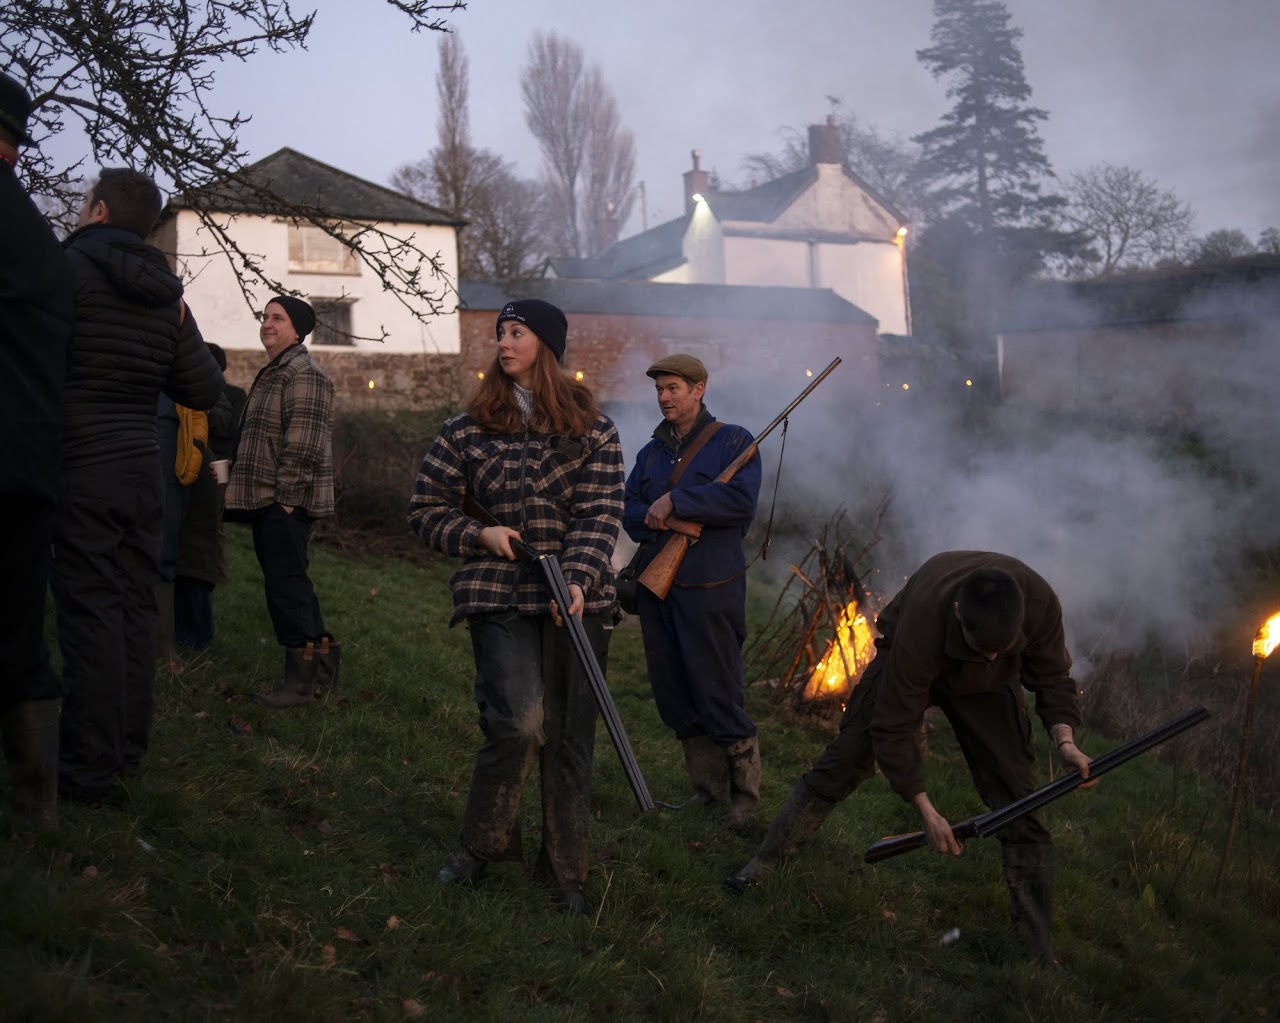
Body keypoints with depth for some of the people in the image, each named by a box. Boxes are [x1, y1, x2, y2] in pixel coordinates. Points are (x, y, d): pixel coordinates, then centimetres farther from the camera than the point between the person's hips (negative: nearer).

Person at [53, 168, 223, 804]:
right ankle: (128, 749, 20)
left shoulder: (69, 269, -9)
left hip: (80, 470, -6)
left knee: (89, 611, -4)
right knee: (136, 607, 11)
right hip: (143, 470, 6)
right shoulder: (165, 294, 10)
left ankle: (89, 768, 0)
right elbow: (204, 390, 11)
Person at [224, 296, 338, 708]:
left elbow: (304, 443, -21)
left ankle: (301, 680, -3)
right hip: (266, 502, 11)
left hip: (285, 503, -11)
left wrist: (287, 496, -21)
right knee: (289, 582, 15)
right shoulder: (271, 375, 21)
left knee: (286, 584, -9)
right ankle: (323, 660, 24)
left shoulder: (304, 375, -13)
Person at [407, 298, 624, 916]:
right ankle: (481, 845, 8)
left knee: (570, 737, 4)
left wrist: (578, 578, -19)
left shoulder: (592, 430, 6)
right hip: (500, 598, -1)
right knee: (519, 723, -17)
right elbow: (426, 510, 12)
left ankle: (565, 871, 19)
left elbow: (601, 513, -4)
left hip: (578, 600, 1)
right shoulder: (468, 430, 7)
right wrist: (479, 535, -6)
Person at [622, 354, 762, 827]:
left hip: (710, 591, -6)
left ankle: (746, 795, 10)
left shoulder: (734, 442, 0)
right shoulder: (651, 452, 17)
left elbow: (741, 499, -17)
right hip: (655, 588, 6)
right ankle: (708, 788, 24)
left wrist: (673, 502, -16)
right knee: (673, 700, 11)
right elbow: (627, 512, 7)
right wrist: (666, 521, -12)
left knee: (718, 699, -5)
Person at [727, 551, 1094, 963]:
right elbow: (893, 728, -32)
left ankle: (1039, 951, 1)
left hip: (988, 684, 2)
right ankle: (762, 864, 18)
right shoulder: (921, 624, -44)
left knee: (1019, 803, -7)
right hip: (909, 664, -2)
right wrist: (927, 812, -30)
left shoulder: (1040, 602, -36)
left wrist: (1064, 738, -33)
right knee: (841, 764, -3)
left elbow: (1053, 680, -14)